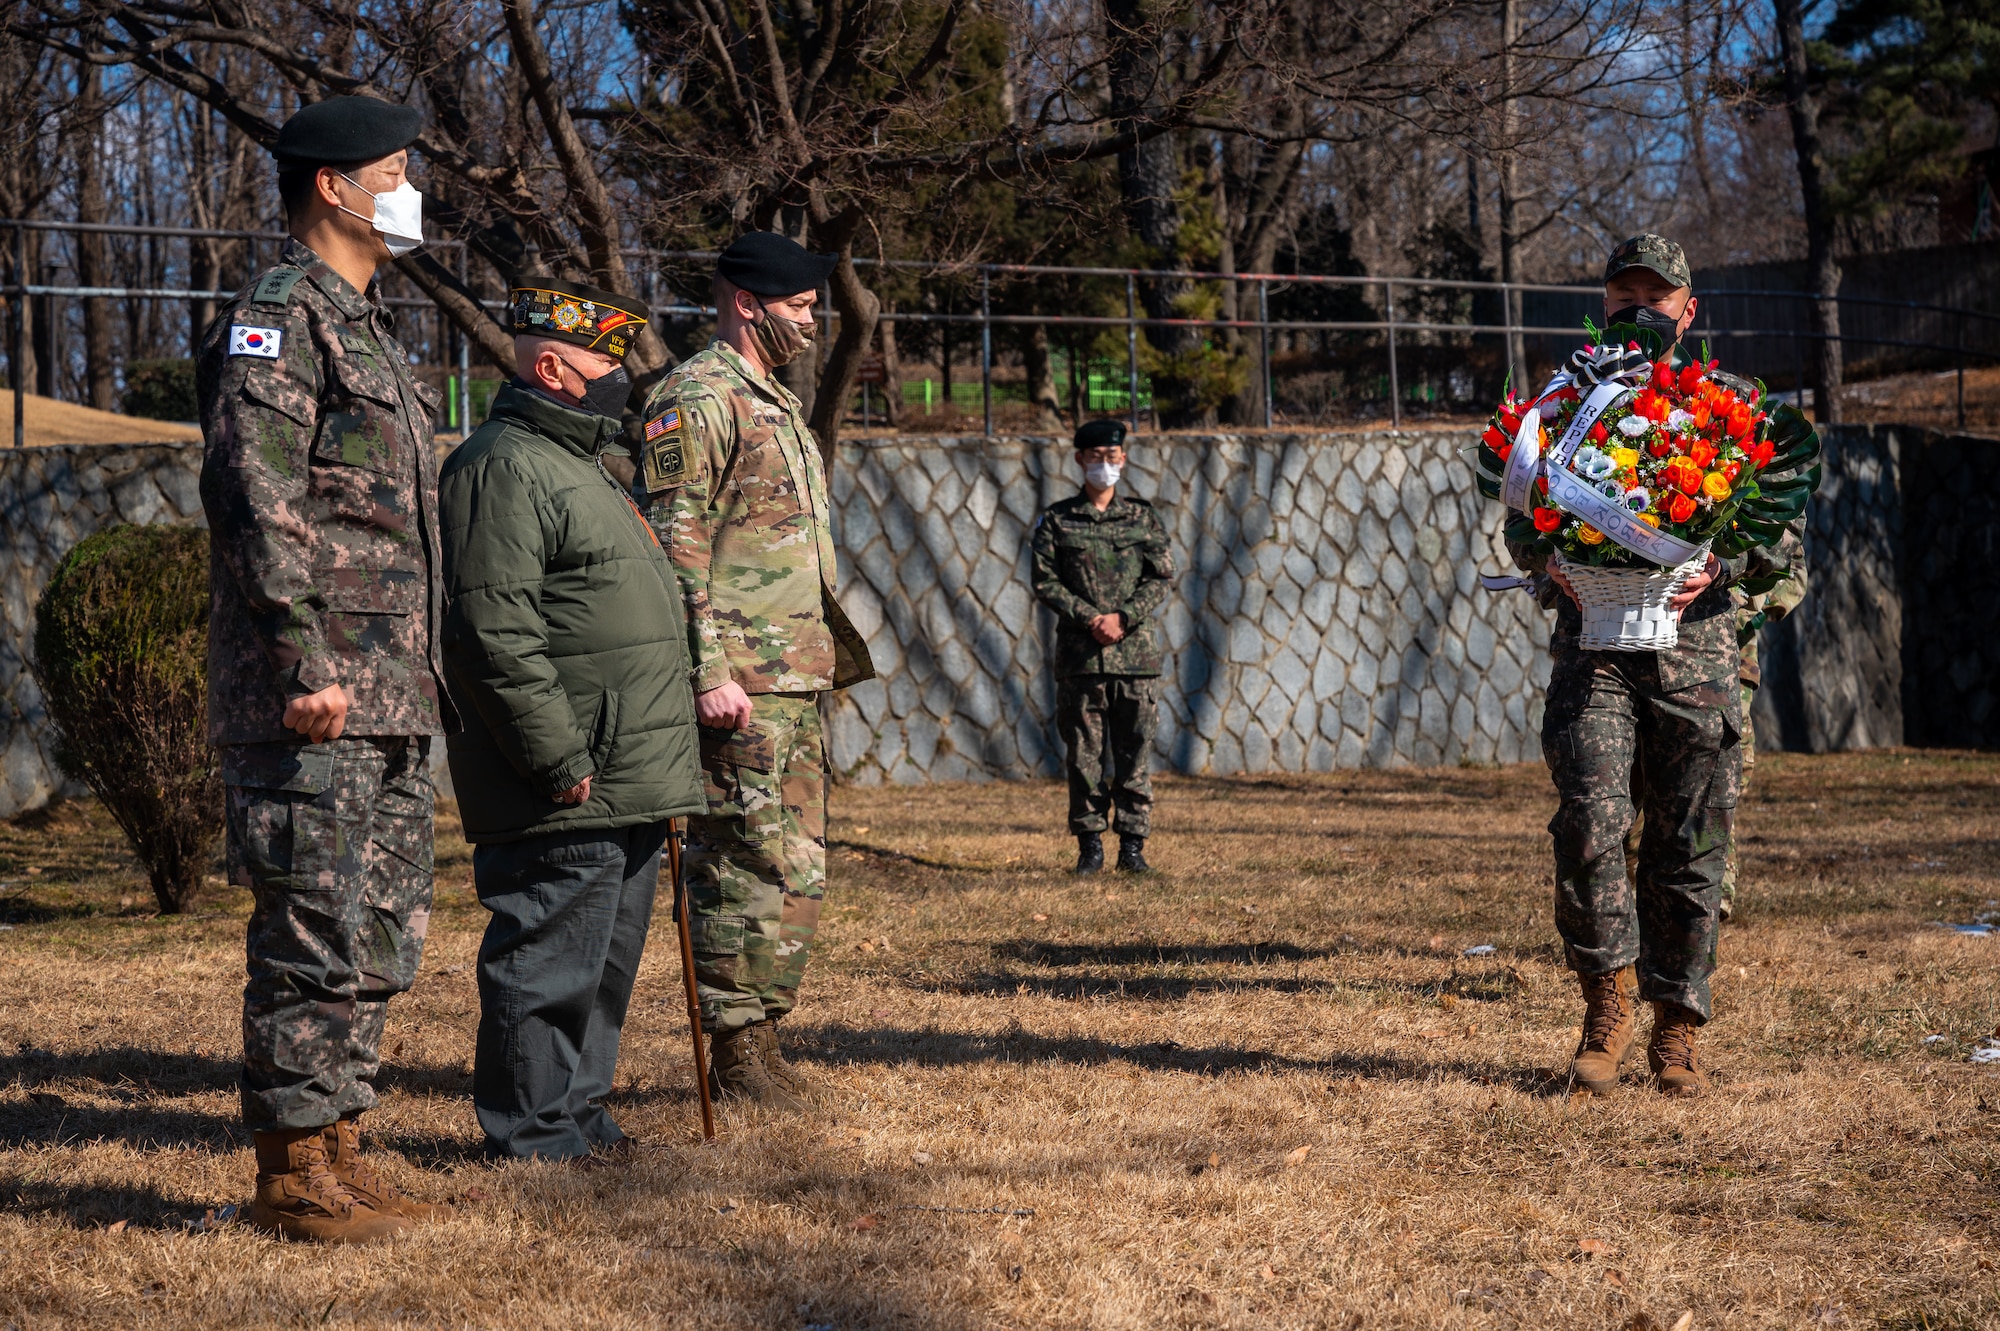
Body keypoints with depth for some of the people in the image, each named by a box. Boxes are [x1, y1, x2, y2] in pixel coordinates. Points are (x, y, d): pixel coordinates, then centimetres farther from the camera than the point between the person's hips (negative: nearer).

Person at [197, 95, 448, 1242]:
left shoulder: (371, 331, 21)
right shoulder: (278, 318, -9)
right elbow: (256, 494, -19)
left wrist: (428, 674, 22)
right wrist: (304, 662, -24)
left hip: (393, 699, 10)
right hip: (315, 706, -10)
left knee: (384, 942, 12)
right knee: (317, 938, -6)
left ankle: (339, 1154, 19)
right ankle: (295, 1177, 0)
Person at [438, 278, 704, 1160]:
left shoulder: (579, 462, 22)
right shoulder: (503, 467, -12)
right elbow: (495, 633, -21)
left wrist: (656, 769, 24)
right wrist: (560, 759, -22)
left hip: (625, 788, 10)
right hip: (565, 793, -10)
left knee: (605, 962, 16)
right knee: (549, 965, -5)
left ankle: (577, 1114, 25)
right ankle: (531, 1136, 2)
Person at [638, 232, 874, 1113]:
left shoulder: (777, 404, 20)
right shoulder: (697, 399, -10)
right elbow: (675, 545, -17)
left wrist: (827, 659, 23)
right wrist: (709, 671, -22)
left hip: (799, 677, 10)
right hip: (742, 683, -10)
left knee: (796, 867, 11)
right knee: (751, 867, -8)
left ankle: (759, 1039, 18)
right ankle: (734, 1054, -2)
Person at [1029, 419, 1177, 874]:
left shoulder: (1143, 517, 9)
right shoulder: (1057, 520, 6)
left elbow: (1162, 578, 4)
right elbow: (1045, 582, 0)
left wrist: (1123, 618, -11)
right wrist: (1090, 618, -12)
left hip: (1136, 648, 1)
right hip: (1079, 651, 0)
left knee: (1135, 751, 0)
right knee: (1083, 753, 0)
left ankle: (1132, 842, 6)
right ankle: (1089, 842, 7)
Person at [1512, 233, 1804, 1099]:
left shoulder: (1730, 404, 9)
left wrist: (1720, 567, -13)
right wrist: (1552, 566, -6)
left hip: (1695, 647, 0)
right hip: (1593, 645, 0)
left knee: (1688, 850, 2)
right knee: (1589, 822, -16)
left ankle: (1676, 1031, 13)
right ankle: (1609, 1004, -1)